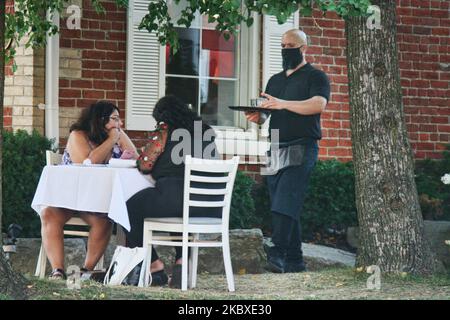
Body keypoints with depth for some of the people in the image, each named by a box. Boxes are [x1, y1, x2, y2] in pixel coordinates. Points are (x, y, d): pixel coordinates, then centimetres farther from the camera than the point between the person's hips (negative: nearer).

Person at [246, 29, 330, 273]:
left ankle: (278, 254, -29)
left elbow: (319, 104, -17)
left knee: (286, 203, -20)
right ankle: (294, 260, 8)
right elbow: (265, 114, 23)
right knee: (281, 207, 5)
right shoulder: (275, 80, 23)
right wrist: (258, 117, -3)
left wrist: (283, 104, -26)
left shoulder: (315, 77, 1)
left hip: (301, 149, -7)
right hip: (276, 149, 7)